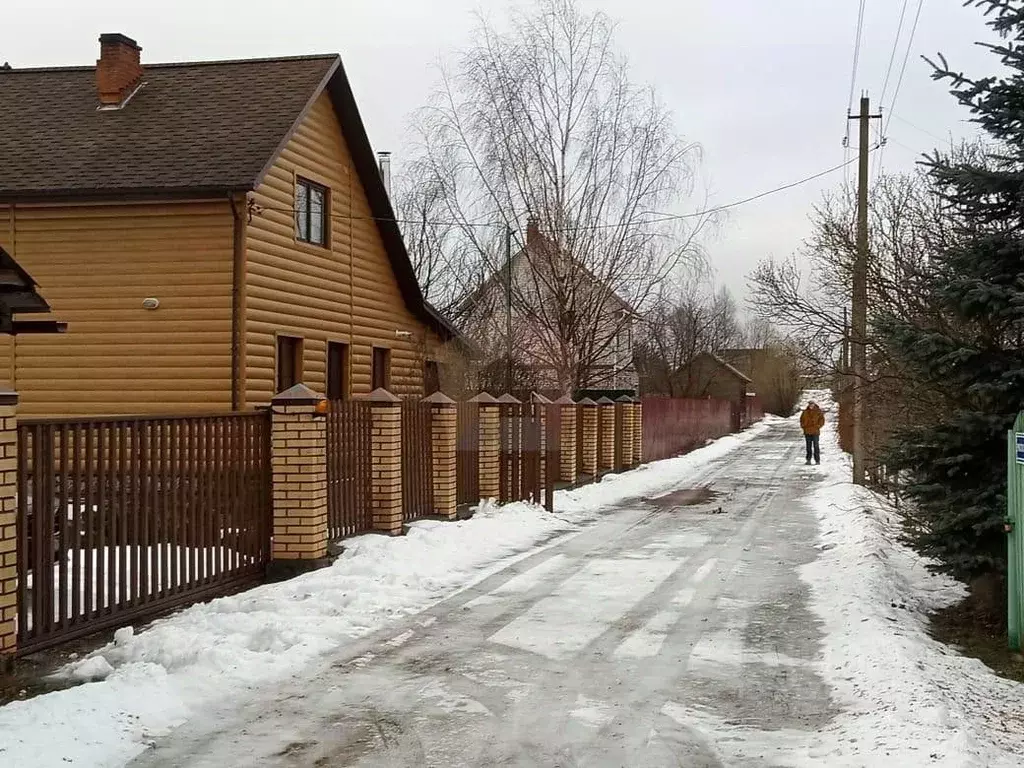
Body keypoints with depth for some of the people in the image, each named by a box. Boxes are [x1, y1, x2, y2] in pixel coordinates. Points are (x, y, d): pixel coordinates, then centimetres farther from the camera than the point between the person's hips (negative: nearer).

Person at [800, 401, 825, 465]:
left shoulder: (818, 412, -1)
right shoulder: (805, 412, 7)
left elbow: (822, 420, 0)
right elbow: (802, 419, 19)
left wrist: (818, 426, -11)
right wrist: (803, 426, 5)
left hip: (815, 432, -3)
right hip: (807, 432, 3)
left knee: (816, 446, -4)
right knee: (808, 446, 7)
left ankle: (817, 460, 0)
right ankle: (808, 460, 12)